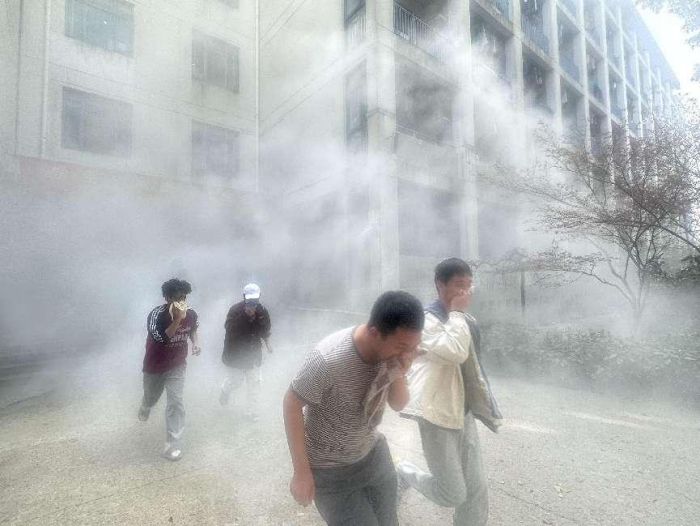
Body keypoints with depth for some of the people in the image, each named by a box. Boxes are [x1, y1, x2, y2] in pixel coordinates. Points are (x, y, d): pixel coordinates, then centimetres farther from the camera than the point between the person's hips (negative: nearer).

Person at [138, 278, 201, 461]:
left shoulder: (191, 314, -15)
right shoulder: (157, 314, -28)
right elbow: (162, 339, -39)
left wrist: (196, 342, -8)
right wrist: (177, 319, -45)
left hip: (177, 366, 1)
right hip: (155, 366, -1)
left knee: (176, 401, -9)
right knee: (151, 397, 24)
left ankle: (172, 445, 3)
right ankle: (145, 408, 63)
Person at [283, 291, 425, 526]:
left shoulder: (392, 350, -15)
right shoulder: (330, 359, -35)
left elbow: (398, 405, -4)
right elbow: (291, 404, -21)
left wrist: (398, 374, -25)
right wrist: (302, 473, -17)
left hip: (372, 452, 6)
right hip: (330, 467, -5)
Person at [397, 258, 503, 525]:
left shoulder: (467, 321, 7)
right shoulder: (426, 319, -19)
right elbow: (455, 352, -34)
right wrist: (457, 312, -24)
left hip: (464, 412, 7)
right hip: (437, 415, -7)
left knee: (476, 488, 13)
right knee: (454, 494, 3)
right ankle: (405, 473, 28)